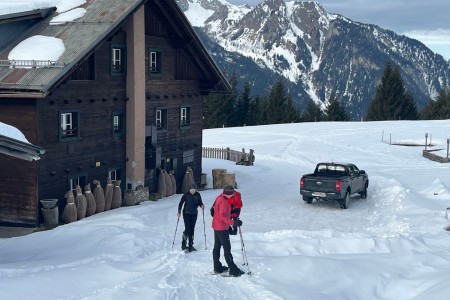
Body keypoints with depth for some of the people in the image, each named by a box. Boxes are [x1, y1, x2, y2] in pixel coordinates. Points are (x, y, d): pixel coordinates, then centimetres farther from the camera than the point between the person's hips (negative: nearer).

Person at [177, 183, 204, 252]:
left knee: (192, 229, 5)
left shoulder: (198, 195, -2)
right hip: (186, 213, -3)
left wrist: (201, 205, -12)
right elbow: (181, 203, -6)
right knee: (187, 229, -10)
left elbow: (200, 202, 10)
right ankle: (183, 245, 2)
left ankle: (191, 246, 12)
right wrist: (179, 211, -15)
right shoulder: (186, 194, -10)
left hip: (194, 214, 3)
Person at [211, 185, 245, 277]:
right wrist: (233, 222, -32)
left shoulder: (220, 198, 6)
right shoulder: (223, 201, -24)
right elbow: (222, 217, -28)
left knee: (217, 247, 15)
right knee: (227, 249, -5)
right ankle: (233, 270, -1)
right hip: (222, 228, -10)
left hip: (216, 226, 10)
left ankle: (217, 268, 25)